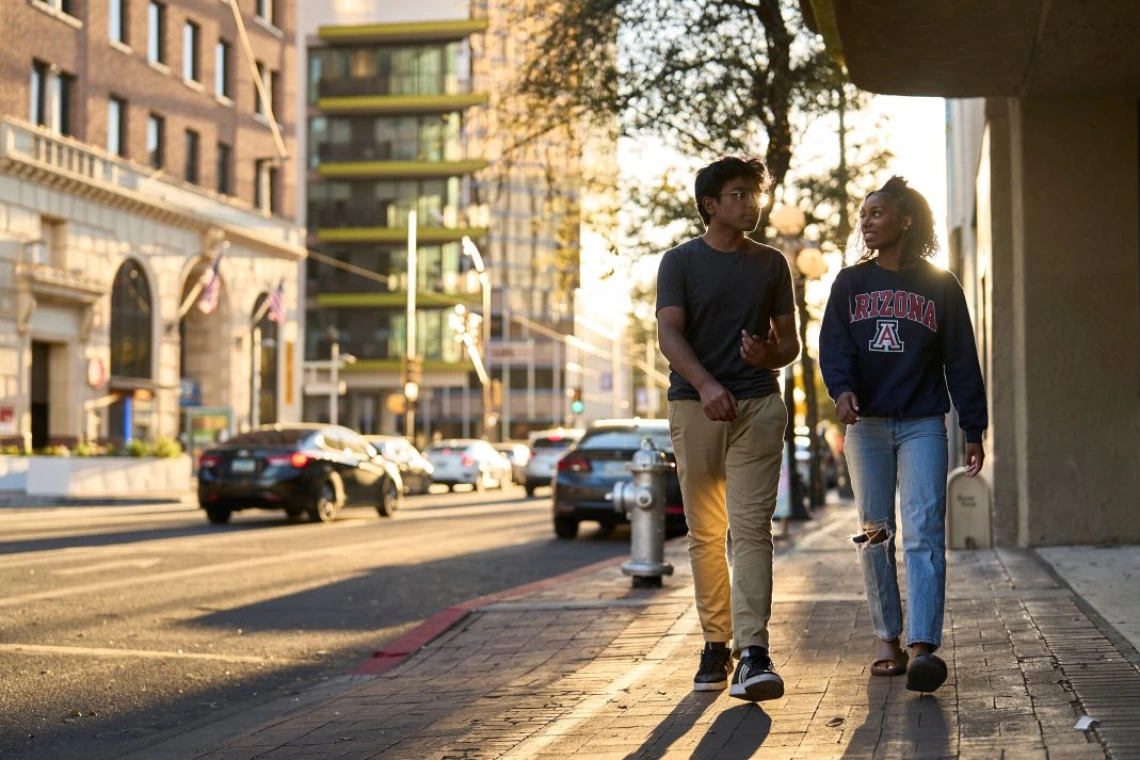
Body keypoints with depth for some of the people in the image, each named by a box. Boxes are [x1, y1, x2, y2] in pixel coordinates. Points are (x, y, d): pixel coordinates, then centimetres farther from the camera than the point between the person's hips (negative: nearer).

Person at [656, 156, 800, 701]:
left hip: (758, 405, 0)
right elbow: (669, 333, -7)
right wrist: (706, 384, -25)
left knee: (751, 527, -12)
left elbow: (790, 338, 17)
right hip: (694, 405, 0)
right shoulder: (681, 262, 6)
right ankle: (716, 643, 16)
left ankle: (753, 652, -19)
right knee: (705, 533, 4)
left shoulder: (771, 264, 14)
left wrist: (770, 356, -8)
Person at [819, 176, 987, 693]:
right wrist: (842, 389, -21)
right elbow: (834, 346, 0)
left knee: (923, 533, -13)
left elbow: (961, 360, 6)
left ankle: (923, 647, -21)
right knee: (875, 536, 5)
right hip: (866, 423, 2)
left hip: (923, 424, -2)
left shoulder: (940, 286, 6)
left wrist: (973, 429, 2)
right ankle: (887, 639, 14)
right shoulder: (850, 283, 10)